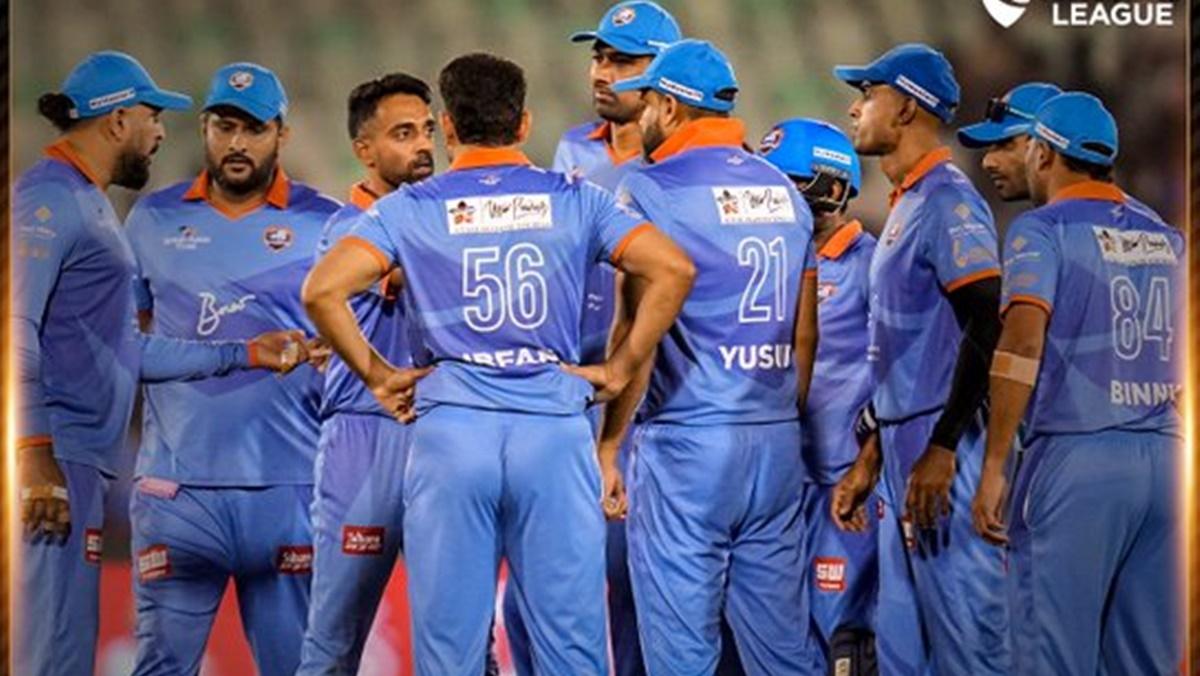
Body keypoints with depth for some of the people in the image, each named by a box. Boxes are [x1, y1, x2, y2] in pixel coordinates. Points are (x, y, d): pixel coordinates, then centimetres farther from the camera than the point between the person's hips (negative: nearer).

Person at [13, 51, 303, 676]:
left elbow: (124, 351, 24)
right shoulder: (49, 198, -8)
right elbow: (17, 333, -18)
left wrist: (244, 354, 25)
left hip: (80, 462, 10)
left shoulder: (89, 204, 24)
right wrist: (34, 454, -24)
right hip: (54, 460, -10)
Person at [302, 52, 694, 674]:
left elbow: (322, 291, -6)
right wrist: (619, 368, 3)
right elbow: (672, 268, -4)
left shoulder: (411, 208, 6)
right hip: (555, 431, 0)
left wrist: (377, 375, 5)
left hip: (450, 432, 0)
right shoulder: (575, 200, 8)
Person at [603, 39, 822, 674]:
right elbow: (805, 334, 14)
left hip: (688, 438, -6)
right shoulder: (783, 191, 12)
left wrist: (609, 445, -4)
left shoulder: (650, 191, -7)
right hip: (778, 442, 6)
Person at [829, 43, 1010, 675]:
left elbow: (987, 329, -21)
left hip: (942, 453, -10)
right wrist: (869, 456, 23)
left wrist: (941, 450, -23)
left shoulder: (948, 202, -12)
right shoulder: (904, 207, 19)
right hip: (904, 456, 10)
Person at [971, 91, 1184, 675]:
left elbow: (1022, 345, -14)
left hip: (1075, 457, -6)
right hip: (1163, 456, 6)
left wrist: (993, 467, -14)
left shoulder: (1042, 230, -2)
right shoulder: (1165, 238, 16)